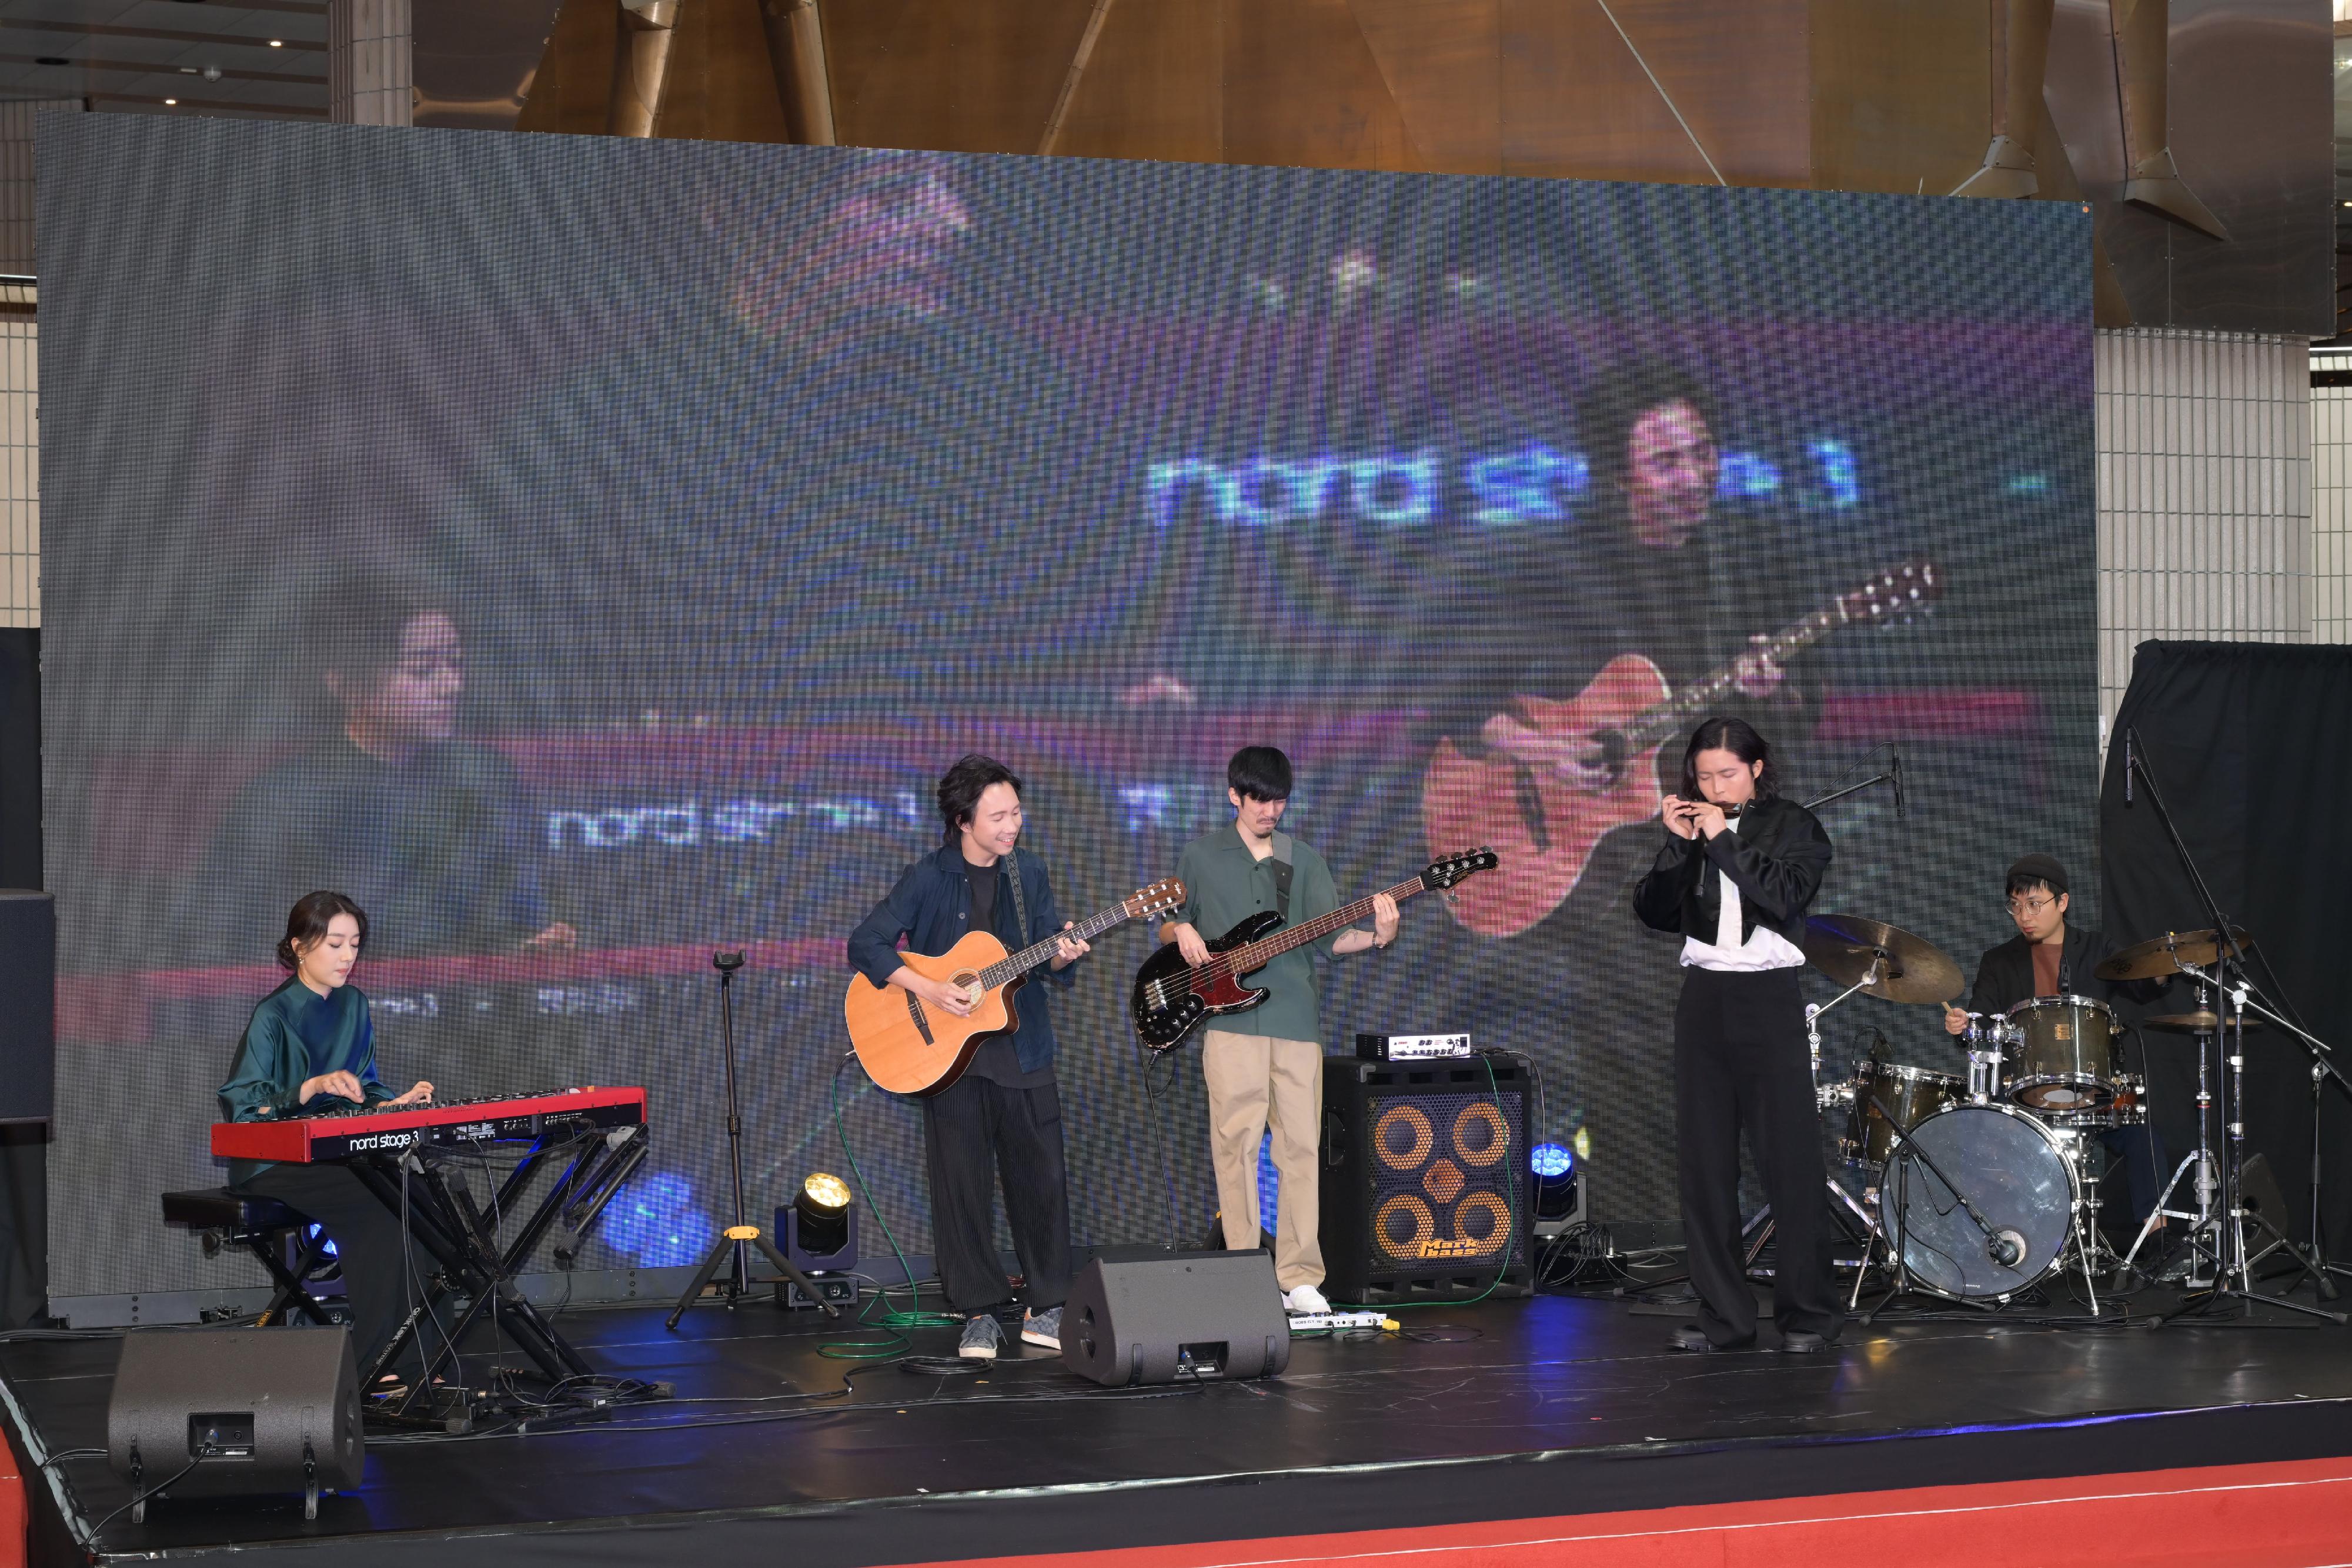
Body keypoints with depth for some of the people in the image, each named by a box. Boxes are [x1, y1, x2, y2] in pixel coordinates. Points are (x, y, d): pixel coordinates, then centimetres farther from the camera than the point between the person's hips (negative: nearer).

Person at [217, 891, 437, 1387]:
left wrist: (396, 1102, -2)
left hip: (335, 1154, 7)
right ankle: (370, 1364, -23)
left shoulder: (353, 1005, 12)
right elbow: (241, 1106, -16)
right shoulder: (273, 1016, -11)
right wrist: (313, 1088, -29)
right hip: (272, 1163, -7)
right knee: (378, 1206, -29)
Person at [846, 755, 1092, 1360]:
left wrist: (1060, 957, -15)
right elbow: (865, 945, -9)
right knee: (962, 1185, 1)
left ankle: (1047, 1307, 14)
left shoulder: (1029, 874, 6)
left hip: (1024, 1053, 3)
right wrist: (927, 989, -19)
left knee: (1042, 1179, 2)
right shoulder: (927, 880, -5)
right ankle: (979, 1312, 11)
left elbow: (1048, 959, 9)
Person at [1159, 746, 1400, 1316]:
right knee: (1236, 1146, -6)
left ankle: (1298, 1278, 3)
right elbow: (1165, 924, 16)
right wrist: (1181, 932, -7)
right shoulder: (1201, 856, 10)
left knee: (1302, 1147, -1)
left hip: (1296, 1020, 2)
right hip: (1230, 1018, -2)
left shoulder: (1304, 861, 15)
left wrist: (1374, 936, -12)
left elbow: (1328, 936, 7)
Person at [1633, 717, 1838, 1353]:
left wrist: (1725, 841, -14)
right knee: (1703, 1161, 2)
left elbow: (1787, 896, -15)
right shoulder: (1693, 828, 12)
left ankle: (1808, 1312, 1)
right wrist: (1679, 846, -7)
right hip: (1703, 996, 4)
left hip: (1769, 997, -4)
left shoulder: (1794, 826, 2)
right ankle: (1723, 1314, 7)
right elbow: (1655, 912, 4)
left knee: (1790, 1158, -6)